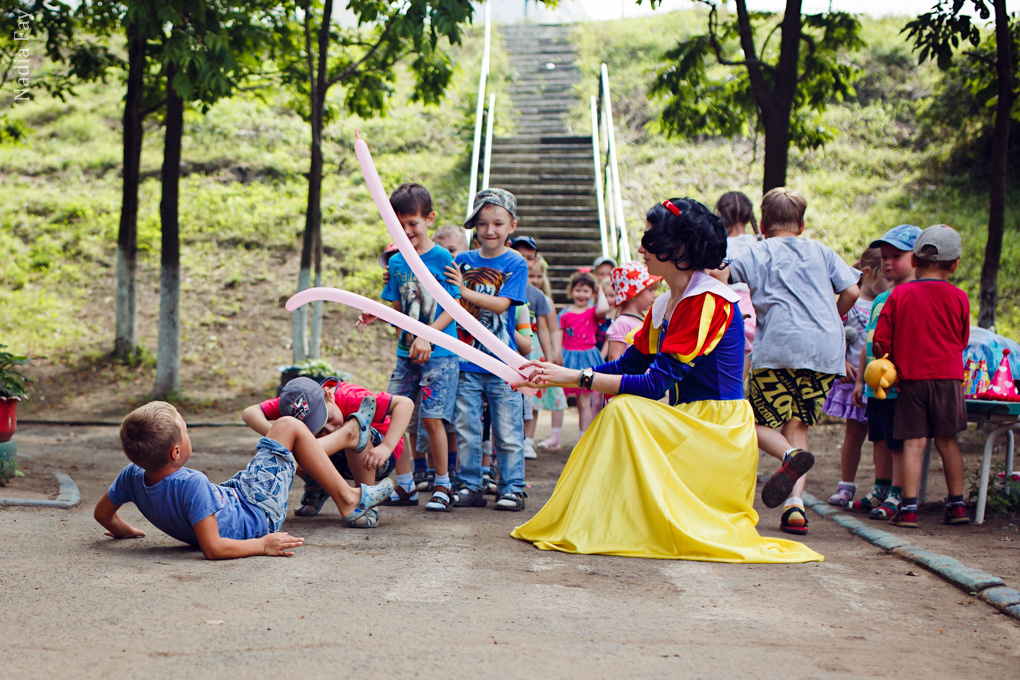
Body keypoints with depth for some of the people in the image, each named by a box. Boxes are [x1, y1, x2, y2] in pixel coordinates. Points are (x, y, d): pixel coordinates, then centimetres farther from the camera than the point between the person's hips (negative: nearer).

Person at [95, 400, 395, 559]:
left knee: (290, 453, 27)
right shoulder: (192, 484, -40)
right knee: (288, 427, 3)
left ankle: (344, 435, 57)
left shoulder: (133, 475, -19)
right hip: (257, 516, -8)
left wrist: (124, 530, 17)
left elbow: (102, 513, -3)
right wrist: (262, 546, -27)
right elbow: (213, 548, -41)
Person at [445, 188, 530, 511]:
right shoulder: (462, 261, 7)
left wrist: (464, 290, -21)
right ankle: (470, 487, 17)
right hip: (466, 362, 3)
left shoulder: (516, 264, -1)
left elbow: (501, 304, -12)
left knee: (507, 432, 2)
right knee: (467, 430, 6)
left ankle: (511, 489, 12)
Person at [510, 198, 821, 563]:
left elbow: (656, 383, -22)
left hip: (716, 434, -9)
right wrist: (557, 376, 0)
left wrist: (577, 377, -22)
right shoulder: (666, 303, 10)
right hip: (689, 425, 9)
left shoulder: (709, 301, -18)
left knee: (623, 411, -23)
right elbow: (627, 364, 11)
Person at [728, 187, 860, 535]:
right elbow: (851, 291, 10)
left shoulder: (756, 253, 13)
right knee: (798, 426, 11)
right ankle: (795, 505, -4)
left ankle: (791, 455, -27)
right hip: (826, 350, 3)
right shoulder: (821, 252, 20)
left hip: (779, 347, -3)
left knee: (757, 422, 6)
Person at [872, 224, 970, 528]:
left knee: (914, 442, 0)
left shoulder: (899, 295, -2)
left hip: (911, 378, -1)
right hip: (948, 376, 1)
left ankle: (908, 508, -5)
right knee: (947, 440, 12)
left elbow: (880, 343, -1)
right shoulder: (959, 298, 0)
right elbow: (962, 341, 12)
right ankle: (957, 504, 17)